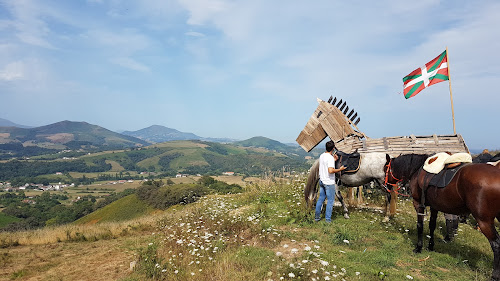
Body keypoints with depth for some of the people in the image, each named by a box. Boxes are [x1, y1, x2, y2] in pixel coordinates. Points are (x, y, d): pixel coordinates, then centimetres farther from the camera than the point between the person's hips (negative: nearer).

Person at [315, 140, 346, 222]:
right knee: (330, 200, 5)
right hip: (329, 182, -8)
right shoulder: (330, 158, -21)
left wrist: (334, 160, 18)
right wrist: (340, 169, -16)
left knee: (321, 198, 17)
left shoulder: (322, 156, 6)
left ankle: (316, 216, 23)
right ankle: (328, 218, 10)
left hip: (322, 181, 8)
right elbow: (331, 170, -30)